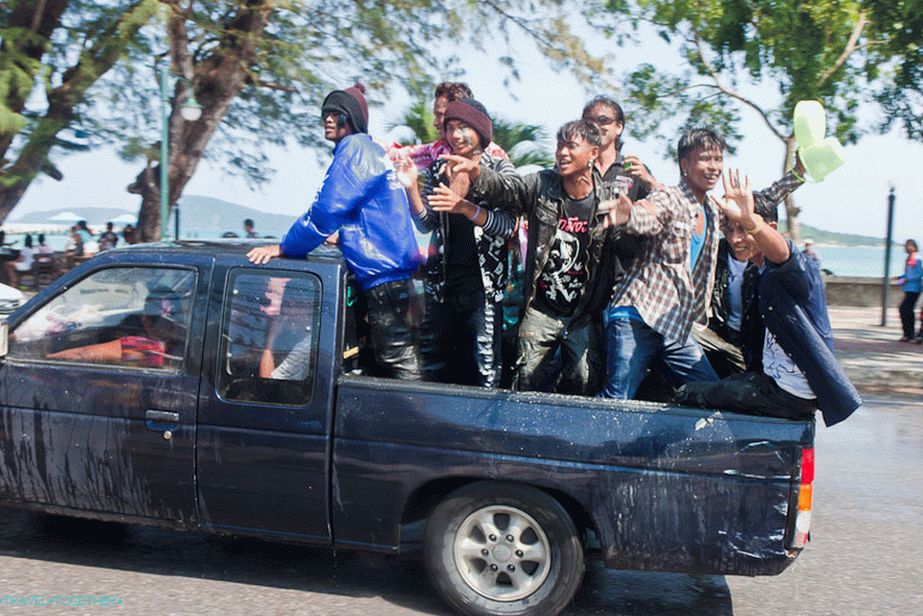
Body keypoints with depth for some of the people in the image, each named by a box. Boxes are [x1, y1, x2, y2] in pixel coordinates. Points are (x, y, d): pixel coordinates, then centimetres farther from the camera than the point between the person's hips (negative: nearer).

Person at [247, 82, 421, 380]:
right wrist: (342, 236, 23)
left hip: (381, 269, -11)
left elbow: (328, 208, -19)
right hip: (391, 271, 11)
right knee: (390, 355, 16)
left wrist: (285, 247, -12)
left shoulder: (355, 147, -10)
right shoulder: (371, 150, 21)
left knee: (397, 360, -8)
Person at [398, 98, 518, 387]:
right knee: (433, 367, 10)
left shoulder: (500, 170, 0)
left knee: (484, 368, -5)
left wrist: (464, 206, -24)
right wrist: (412, 188, -8)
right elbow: (427, 224, 7)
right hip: (443, 280, 4)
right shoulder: (439, 169, 11)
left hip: (483, 282, -4)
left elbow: (507, 226, -10)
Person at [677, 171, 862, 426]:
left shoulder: (799, 268, -16)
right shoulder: (752, 275, 12)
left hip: (792, 393, -9)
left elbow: (782, 252, -41)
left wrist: (748, 219, -61)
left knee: (684, 394, -11)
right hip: (771, 381, 9)